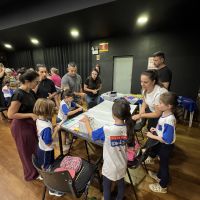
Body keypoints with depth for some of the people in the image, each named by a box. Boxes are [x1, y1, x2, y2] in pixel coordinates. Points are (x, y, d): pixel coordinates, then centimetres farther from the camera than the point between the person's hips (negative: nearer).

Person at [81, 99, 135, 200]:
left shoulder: (106, 130, -33)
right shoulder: (128, 128, -18)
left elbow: (91, 134, -14)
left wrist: (86, 121, 0)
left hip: (110, 166, -4)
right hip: (122, 164, 5)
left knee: (106, 186, 26)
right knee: (121, 184, 32)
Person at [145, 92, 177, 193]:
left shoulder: (169, 120, -35)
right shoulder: (164, 114, -8)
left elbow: (166, 140, -30)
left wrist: (152, 136, -23)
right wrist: (156, 129, -4)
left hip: (166, 146, -8)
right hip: (161, 144, 8)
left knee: (164, 164, 15)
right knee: (162, 162, 29)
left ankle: (163, 186, 42)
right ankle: (159, 176, 56)